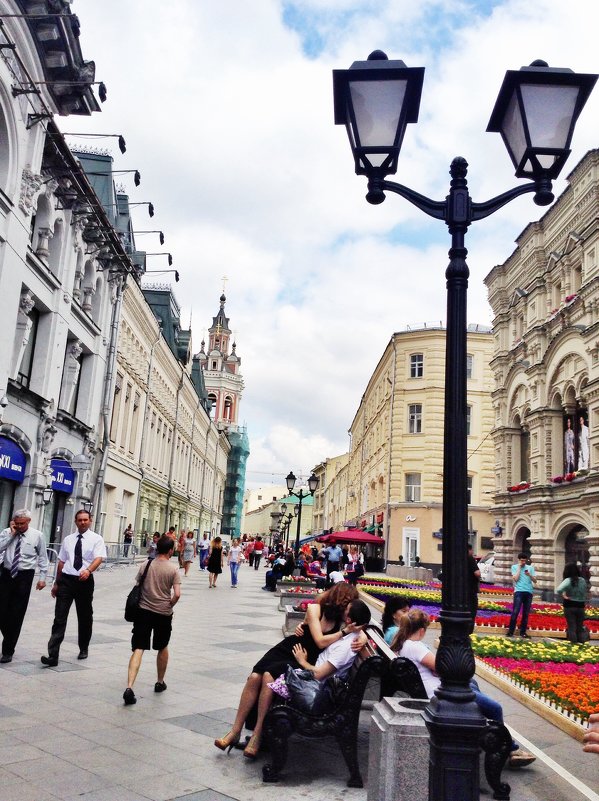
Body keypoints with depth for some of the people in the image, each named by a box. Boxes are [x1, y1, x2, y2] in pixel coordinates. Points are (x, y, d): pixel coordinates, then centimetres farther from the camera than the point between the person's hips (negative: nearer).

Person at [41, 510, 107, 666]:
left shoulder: (96, 539, -2)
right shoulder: (68, 539, 10)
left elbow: (99, 558, -16)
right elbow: (61, 561, 14)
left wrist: (88, 570, -35)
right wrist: (57, 583, 15)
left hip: (85, 581, -2)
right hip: (66, 580, 2)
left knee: (85, 617, 13)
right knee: (59, 618, -6)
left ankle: (83, 649, 33)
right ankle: (53, 656, -7)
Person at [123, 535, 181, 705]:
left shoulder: (145, 566, 1)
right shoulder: (173, 569, -6)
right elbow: (177, 594, -13)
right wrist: (169, 605, 5)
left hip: (143, 610, 1)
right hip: (163, 614, -1)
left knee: (138, 649, -3)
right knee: (162, 648, 21)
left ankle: (129, 688, -19)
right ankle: (160, 683, 35)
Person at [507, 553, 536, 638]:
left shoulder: (530, 568, 14)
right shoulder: (514, 567, 8)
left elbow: (535, 581, 9)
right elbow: (515, 579, -6)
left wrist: (530, 575, -10)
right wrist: (519, 567, -2)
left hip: (529, 592, 3)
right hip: (519, 591, -3)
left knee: (526, 613, 4)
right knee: (515, 612, -11)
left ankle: (523, 632, 9)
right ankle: (510, 631, -7)